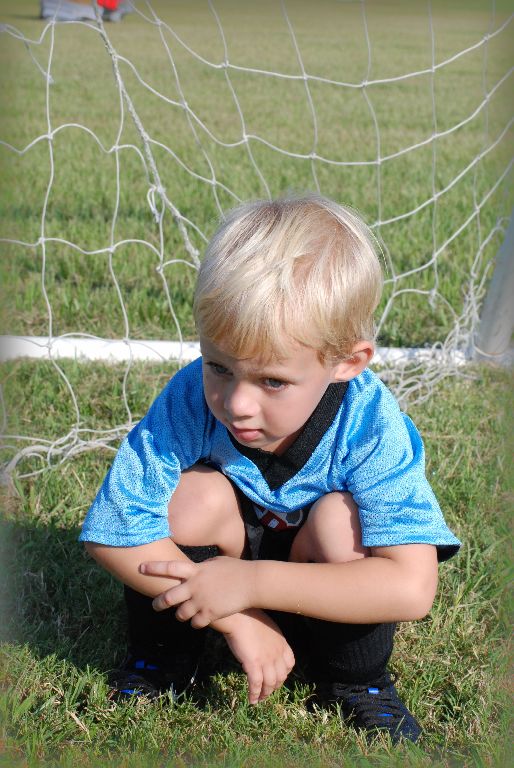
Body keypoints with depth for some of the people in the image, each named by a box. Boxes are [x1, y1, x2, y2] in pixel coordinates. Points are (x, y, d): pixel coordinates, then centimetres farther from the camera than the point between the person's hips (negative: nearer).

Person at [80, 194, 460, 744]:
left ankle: (356, 682, -3)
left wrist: (249, 583, -40)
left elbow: (411, 589, -37)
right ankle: (160, 658, -1)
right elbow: (113, 533, -27)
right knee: (197, 494, -28)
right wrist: (237, 618, -31)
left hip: (324, 591, -1)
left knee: (341, 518, -31)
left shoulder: (370, 427, -31)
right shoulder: (191, 399, -28)